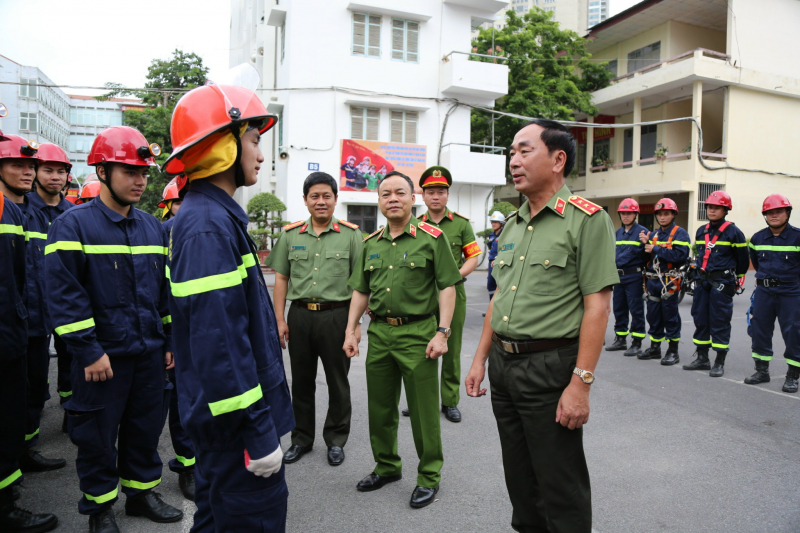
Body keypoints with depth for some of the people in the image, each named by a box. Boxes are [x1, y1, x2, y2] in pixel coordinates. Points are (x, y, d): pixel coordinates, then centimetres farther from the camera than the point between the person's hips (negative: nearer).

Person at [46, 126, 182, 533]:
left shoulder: (152, 226, 7)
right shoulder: (72, 225, -9)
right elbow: (64, 295, -14)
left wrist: (170, 341, 10)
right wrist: (89, 352, -16)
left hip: (150, 353, 5)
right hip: (103, 357, -5)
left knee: (146, 427, 17)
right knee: (98, 436, 10)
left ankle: (142, 492, 36)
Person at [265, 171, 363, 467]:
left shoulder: (351, 234, 0)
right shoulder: (290, 234, 7)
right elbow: (281, 278, 9)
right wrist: (280, 319, 3)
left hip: (337, 315, -2)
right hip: (299, 315, 3)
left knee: (338, 381, 8)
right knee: (301, 381, 13)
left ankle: (336, 440, 25)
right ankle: (301, 438, 29)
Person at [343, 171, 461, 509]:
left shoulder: (432, 237, -4)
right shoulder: (371, 244, 12)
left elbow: (447, 287, -7)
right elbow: (360, 291, 16)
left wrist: (442, 332, -14)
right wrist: (351, 330, 9)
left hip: (418, 333, -5)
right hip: (379, 333, 6)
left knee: (423, 410, 3)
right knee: (380, 408, 15)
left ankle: (429, 476, 21)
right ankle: (387, 467, 35)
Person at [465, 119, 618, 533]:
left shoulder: (586, 218, -10)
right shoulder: (512, 224, 12)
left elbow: (598, 304, -15)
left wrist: (581, 382, -19)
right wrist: (480, 360, 15)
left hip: (551, 367, -7)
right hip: (503, 365, 7)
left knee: (561, 491, 7)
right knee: (519, 480, 20)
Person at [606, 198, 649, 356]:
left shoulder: (642, 232, -6)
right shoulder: (618, 233, 16)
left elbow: (645, 254, -10)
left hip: (634, 277, -7)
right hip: (619, 276, 7)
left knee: (636, 310, -2)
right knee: (619, 309, 12)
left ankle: (636, 343, 5)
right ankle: (620, 340, 23)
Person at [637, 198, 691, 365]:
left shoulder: (679, 233, -6)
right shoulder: (654, 234, 16)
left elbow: (681, 255, -21)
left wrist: (656, 249, -17)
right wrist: (645, 243, -5)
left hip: (669, 281, -6)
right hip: (652, 281, 6)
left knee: (670, 316, 0)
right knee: (653, 315, 11)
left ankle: (673, 351, 10)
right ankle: (655, 348, 22)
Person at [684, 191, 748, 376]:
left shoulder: (733, 232, -6)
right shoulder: (701, 231, 11)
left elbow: (743, 259, 1)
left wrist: (736, 279, 10)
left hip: (722, 283, -6)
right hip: (702, 281, 6)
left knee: (720, 322, -2)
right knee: (700, 320, 9)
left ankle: (720, 362, 7)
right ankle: (702, 358, 20)